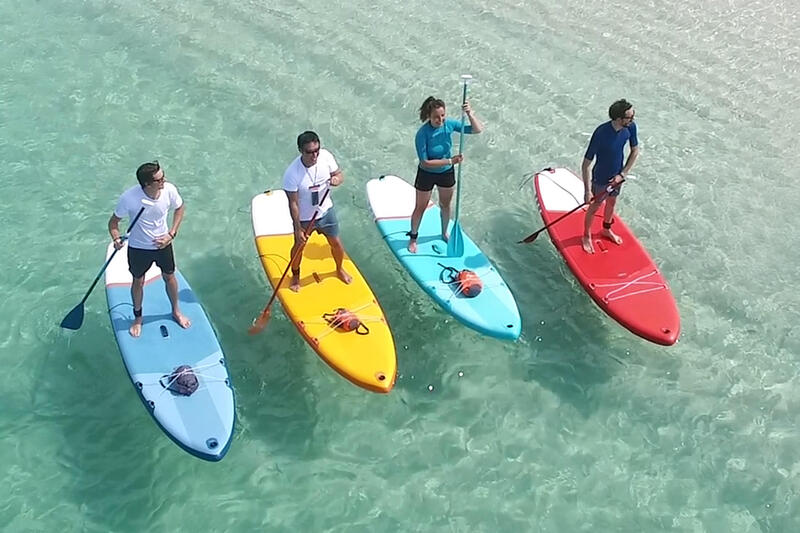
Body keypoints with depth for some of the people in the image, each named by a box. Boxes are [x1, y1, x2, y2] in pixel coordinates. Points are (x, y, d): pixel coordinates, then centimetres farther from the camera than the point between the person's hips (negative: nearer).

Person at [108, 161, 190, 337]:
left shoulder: (169, 190, -23)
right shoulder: (129, 198, -31)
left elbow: (179, 209, -1)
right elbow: (114, 221, -15)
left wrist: (171, 234, -9)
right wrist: (116, 239, -34)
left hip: (162, 244, 2)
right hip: (138, 248, -2)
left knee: (169, 277, 21)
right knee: (138, 282, 18)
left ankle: (176, 311, 47)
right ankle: (138, 318, 43)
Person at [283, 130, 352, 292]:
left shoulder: (326, 156, -20)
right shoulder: (292, 174, -31)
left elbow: (339, 174, -3)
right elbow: (293, 203, -22)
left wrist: (337, 179, -28)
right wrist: (298, 228, -19)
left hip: (326, 211, 4)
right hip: (304, 218, -3)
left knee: (336, 244, 18)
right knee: (299, 246, 19)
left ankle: (340, 269, 50)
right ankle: (295, 275, 48)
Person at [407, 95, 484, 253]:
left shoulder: (449, 124, -18)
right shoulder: (422, 133, -30)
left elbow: (478, 129, -14)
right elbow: (425, 163, -29)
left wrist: (470, 114, -32)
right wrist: (450, 161, -33)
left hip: (446, 173, 4)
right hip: (426, 174, -4)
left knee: (445, 205, 23)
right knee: (420, 208, 13)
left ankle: (445, 233, 48)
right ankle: (413, 237, 35)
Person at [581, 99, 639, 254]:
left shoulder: (630, 127, -18)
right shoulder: (601, 134, -35)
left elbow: (635, 151, -1)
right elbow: (586, 164, -28)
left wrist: (622, 174, -9)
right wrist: (587, 190, -27)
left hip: (617, 176, 5)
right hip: (600, 178, -5)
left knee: (611, 202, 27)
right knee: (595, 207, 15)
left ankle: (606, 229, 53)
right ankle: (586, 236, 39)